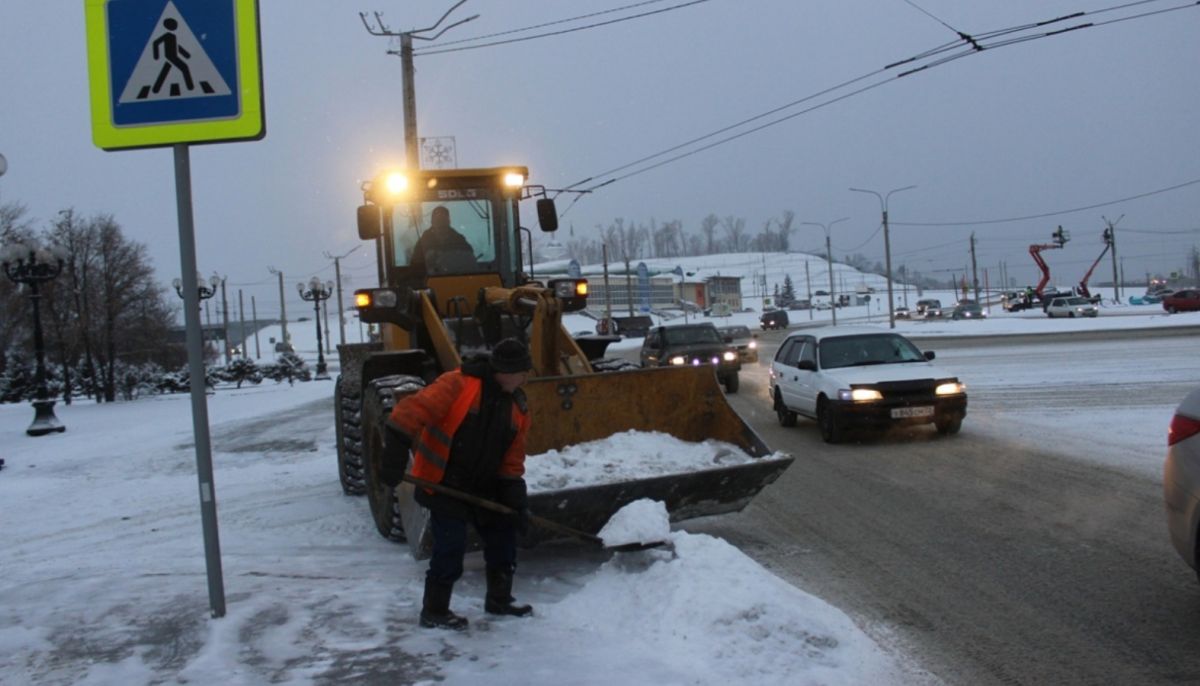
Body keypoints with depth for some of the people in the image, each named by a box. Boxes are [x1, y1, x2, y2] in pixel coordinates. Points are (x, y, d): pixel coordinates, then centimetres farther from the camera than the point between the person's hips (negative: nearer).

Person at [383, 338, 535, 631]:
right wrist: (395, 454, -37)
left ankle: (499, 599, 32)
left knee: (503, 537, 13)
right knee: (450, 548, -8)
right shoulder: (458, 385, -19)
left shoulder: (517, 408, 4)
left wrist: (518, 502, -2)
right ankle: (434, 612, 10)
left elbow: (512, 462, 7)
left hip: (484, 488, 7)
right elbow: (415, 409, -28)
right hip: (444, 485, -7)